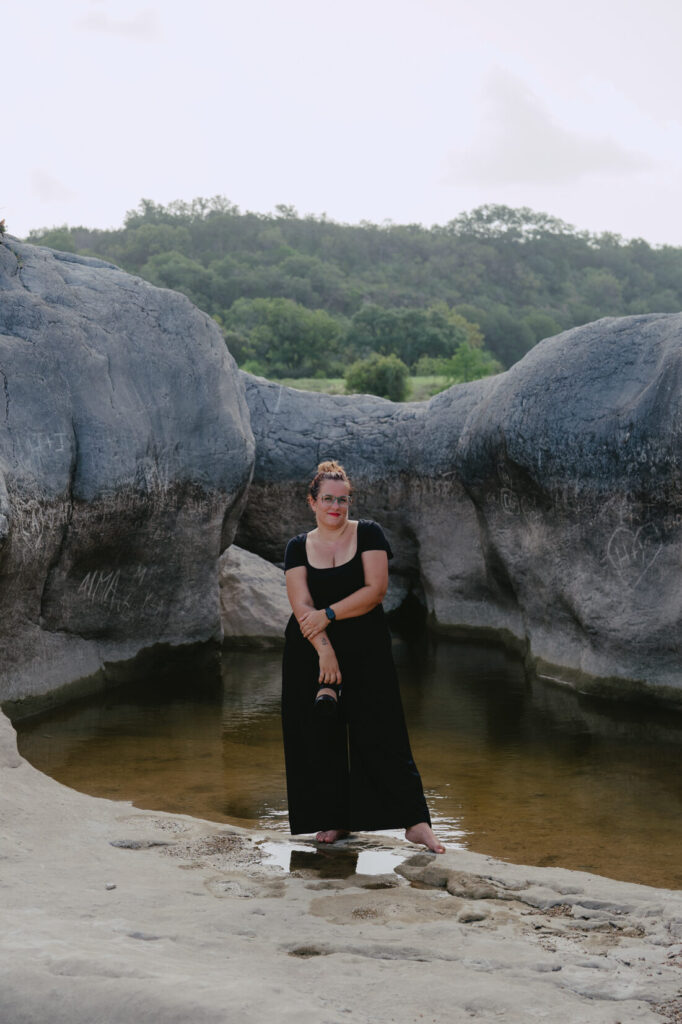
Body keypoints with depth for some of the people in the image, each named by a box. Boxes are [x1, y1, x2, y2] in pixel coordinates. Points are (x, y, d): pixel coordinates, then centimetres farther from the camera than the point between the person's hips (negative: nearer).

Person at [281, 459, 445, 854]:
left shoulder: (369, 534, 0)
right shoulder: (299, 547, 4)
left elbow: (376, 589, -11)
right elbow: (302, 606, -7)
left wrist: (328, 614, -16)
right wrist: (324, 652, -20)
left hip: (365, 648, -2)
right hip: (311, 652, 2)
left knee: (381, 734, -6)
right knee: (320, 735, 2)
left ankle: (416, 823, -6)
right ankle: (334, 820, 13)